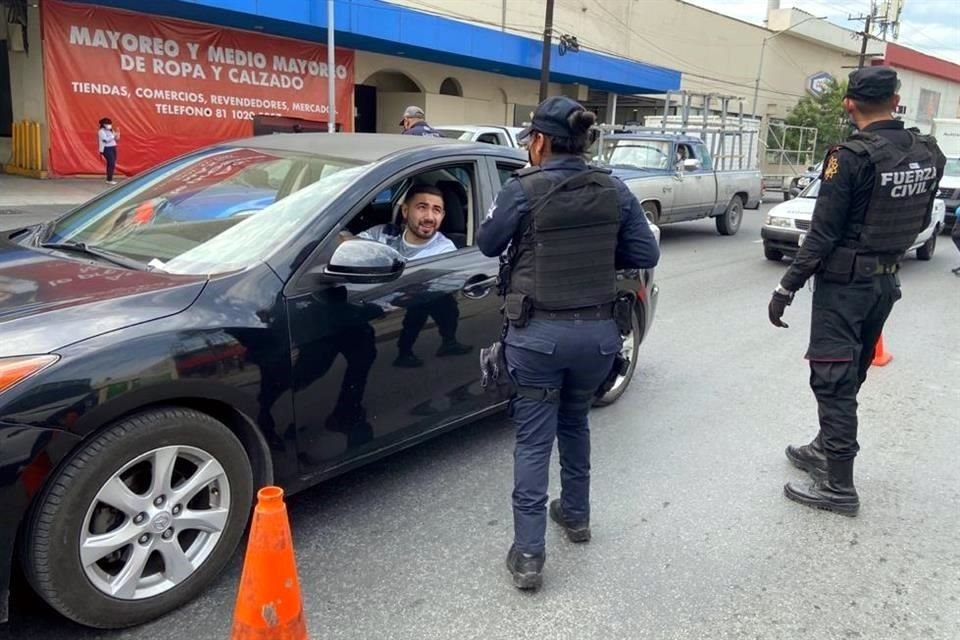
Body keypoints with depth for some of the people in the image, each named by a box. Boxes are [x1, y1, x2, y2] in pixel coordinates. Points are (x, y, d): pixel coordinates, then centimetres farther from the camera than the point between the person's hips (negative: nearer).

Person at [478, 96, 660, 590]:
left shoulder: (522, 190, -11)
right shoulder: (614, 191, 0)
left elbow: (488, 245, 3)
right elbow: (645, 254, 2)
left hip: (538, 333, -4)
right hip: (598, 331, 4)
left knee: (533, 440, 5)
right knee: (574, 424, 25)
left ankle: (528, 555, 7)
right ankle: (576, 515, 41)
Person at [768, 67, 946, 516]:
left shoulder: (851, 156, -19)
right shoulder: (928, 153, 3)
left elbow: (823, 234, -19)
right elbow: (919, 222, 13)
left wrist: (787, 288, -13)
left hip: (845, 282, -7)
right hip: (886, 281, 8)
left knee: (833, 379, -1)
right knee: (850, 376, 19)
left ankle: (839, 485, 5)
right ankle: (826, 449, 35)